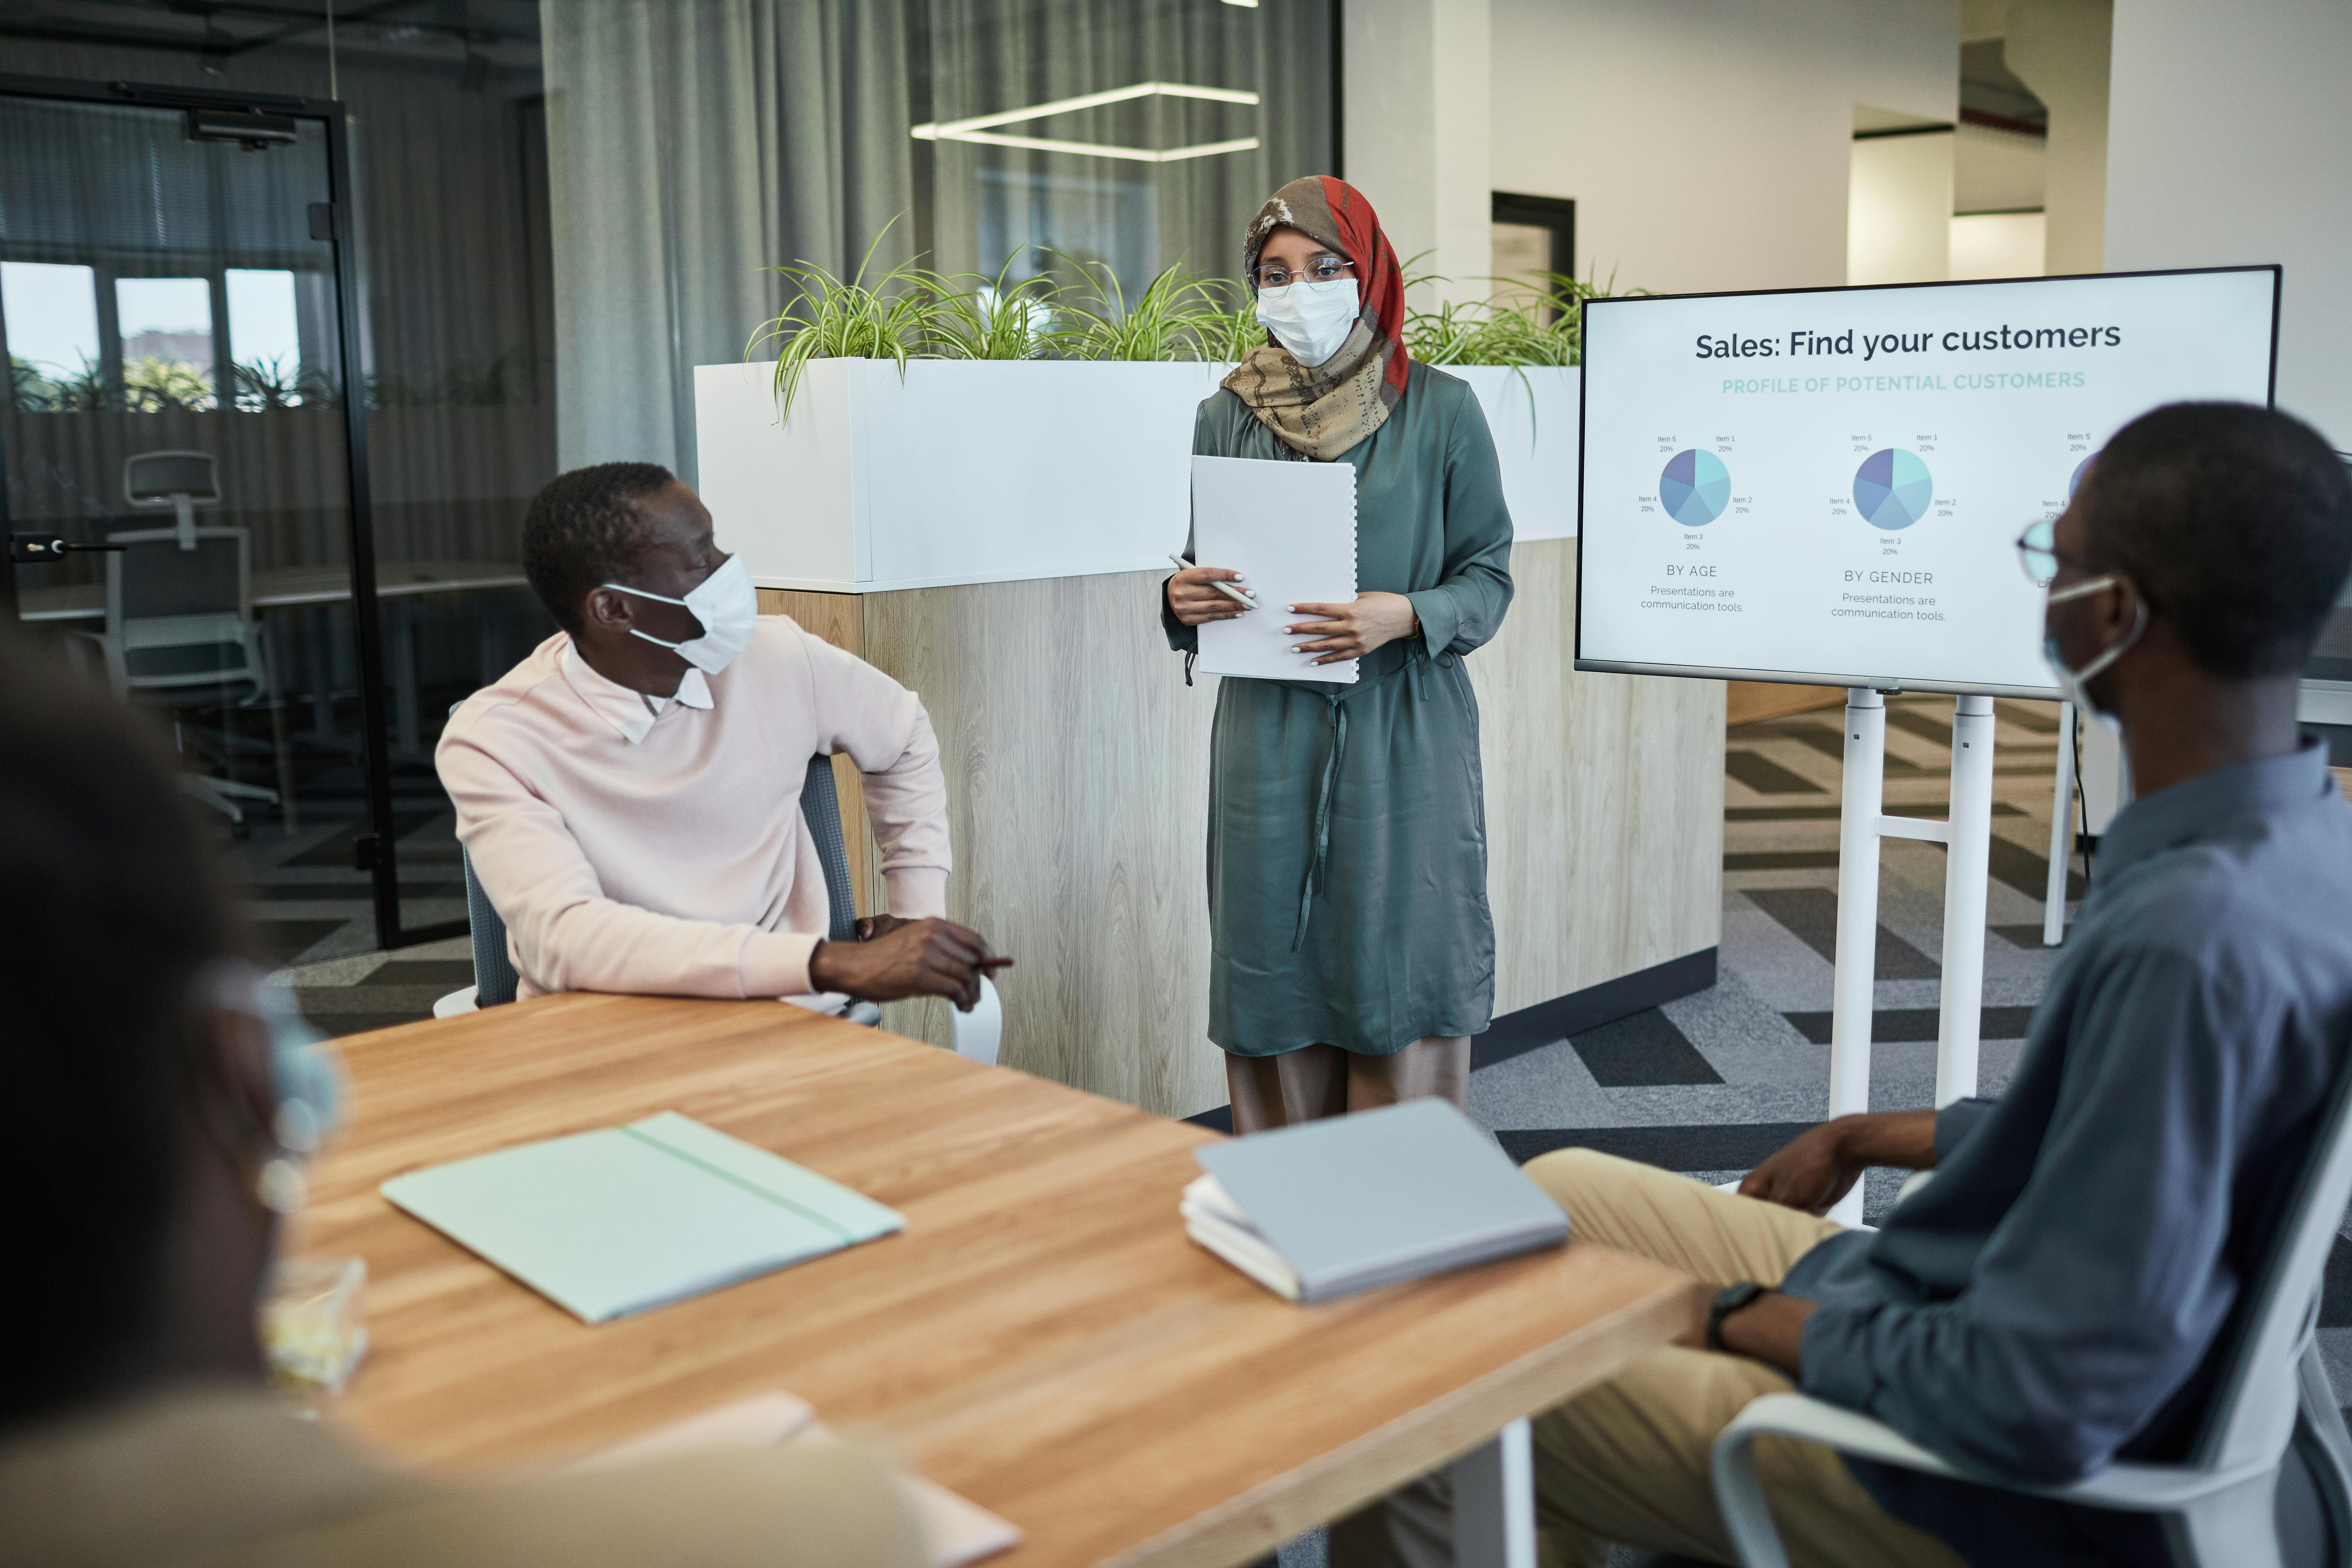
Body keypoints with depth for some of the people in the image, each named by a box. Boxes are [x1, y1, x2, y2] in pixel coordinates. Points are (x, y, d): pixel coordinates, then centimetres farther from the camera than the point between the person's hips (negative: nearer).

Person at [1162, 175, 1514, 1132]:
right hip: (1269, 738, 2)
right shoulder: (1228, 417, 8)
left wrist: (1406, 616, -17)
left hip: (1405, 739, -2)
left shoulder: (1439, 412, 0)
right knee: (1276, 982, 5)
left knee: (1399, 989, 0)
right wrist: (1183, 602, -8)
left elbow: (1489, 577, 2)